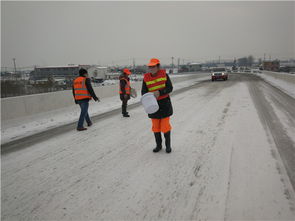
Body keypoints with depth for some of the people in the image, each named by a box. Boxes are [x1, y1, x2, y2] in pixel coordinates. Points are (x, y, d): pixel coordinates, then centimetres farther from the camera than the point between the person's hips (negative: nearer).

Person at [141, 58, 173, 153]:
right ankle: (158, 145, 29)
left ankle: (168, 145, 22)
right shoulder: (146, 78, -3)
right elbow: (143, 92, -3)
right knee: (156, 126, 11)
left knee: (165, 126, 1)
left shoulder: (164, 74, -5)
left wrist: (159, 92, -24)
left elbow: (170, 88, -9)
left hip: (165, 103, -2)